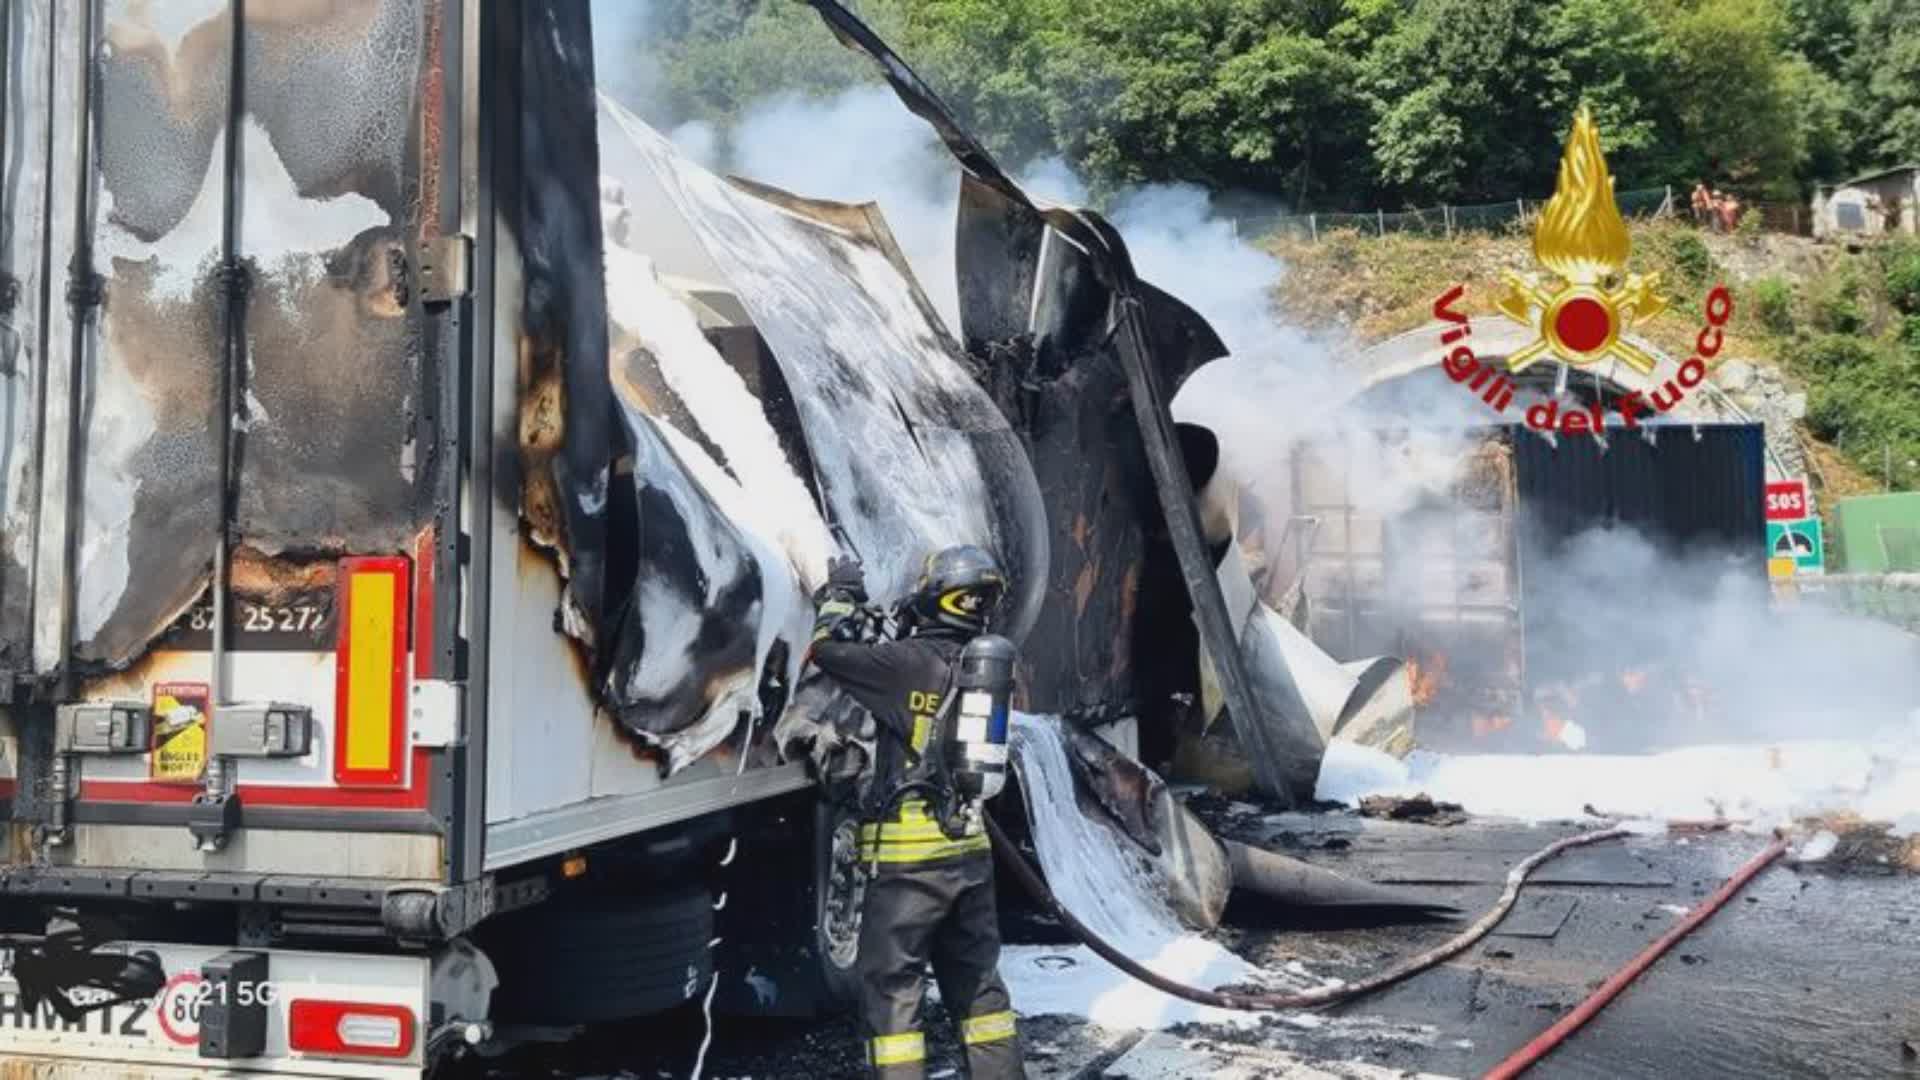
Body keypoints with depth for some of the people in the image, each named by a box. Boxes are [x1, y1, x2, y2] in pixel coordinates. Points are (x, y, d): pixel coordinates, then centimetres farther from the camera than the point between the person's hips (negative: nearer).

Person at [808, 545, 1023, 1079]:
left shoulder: (912, 661, -13)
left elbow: (827, 652, -7)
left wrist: (839, 598, 9)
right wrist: (887, 629, 26)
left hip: (912, 854, -7)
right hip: (972, 849, 7)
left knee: (890, 986, 1)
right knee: (976, 979, 19)